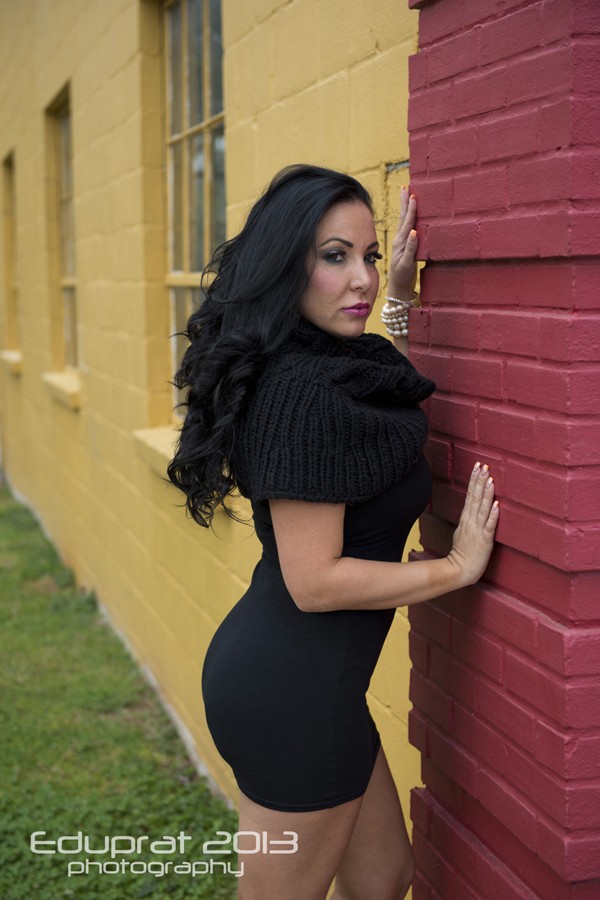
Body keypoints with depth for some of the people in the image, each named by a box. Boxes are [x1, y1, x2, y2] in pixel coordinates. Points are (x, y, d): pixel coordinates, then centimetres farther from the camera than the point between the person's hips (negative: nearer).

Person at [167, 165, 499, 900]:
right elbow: (314, 581, -24)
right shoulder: (306, 394, -23)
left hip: (284, 670, 9)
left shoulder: (298, 370, 6)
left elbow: (388, 400, 28)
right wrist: (457, 567, -14)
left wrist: (398, 297, 21)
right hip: (294, 684, -9)